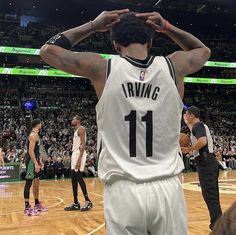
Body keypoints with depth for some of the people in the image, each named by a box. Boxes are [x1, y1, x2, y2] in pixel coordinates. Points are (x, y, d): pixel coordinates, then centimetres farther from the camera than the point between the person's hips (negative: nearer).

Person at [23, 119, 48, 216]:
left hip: (34, 161, 11)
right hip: (31, 161, -11)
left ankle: (37, 205, 23)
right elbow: (30, 151, -23)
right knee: (28, 183, -7)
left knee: (36, 182, 14)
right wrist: (36, 163, -26)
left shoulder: (35, 134, 16)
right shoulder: (33, 135, -15)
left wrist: (38, 161, 24)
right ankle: (27, 208, -3)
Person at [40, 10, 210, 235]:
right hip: (168, 189, 2)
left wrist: (93, 25, 12)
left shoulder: (102, 68, -5)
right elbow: (203, 50, 23)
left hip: (124, 191, -1)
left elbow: (48, 49, 10)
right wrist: (166, 27, 16)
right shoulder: (173, 66, -1)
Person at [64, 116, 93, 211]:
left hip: (79, 155, -10)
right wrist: (75, 157, 21)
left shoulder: (81, 129, -9)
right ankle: (76, 204, 12)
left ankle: (88, 202, -2)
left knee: (79, 178, -10)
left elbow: (83, 144, -19)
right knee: (73, 180, 8)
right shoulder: (76, 131, 21)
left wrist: (79, 159, -26)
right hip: (74, 154, 10)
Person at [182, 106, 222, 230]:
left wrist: (189, 149, -16)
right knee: (212, 193, 15)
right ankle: (218, 223, 23)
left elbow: (202, 141, -28)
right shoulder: (200, 125, 18)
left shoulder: (198, 125, -11)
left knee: (209, 194, -7)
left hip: (205, 163, -10)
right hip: (209, 162, 10)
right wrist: (187, 123, 36)